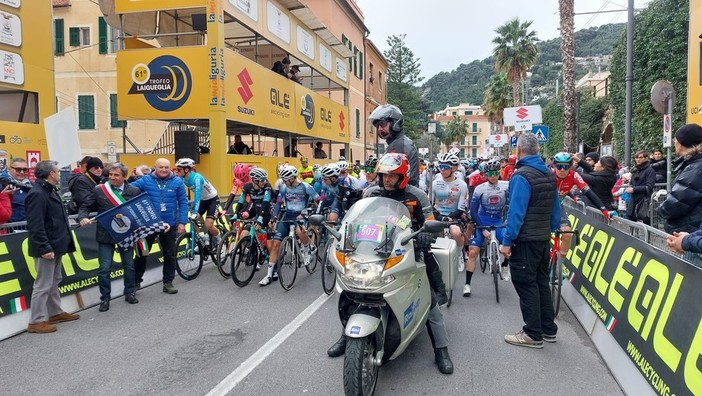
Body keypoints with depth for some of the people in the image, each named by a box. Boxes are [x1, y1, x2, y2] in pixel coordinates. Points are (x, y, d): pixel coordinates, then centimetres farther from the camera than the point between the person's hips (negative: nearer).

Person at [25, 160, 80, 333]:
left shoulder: (50, 190, 13)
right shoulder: (37, 194, -20)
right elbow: (35, 225, -25)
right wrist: (44, 248, -26)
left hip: (55, 245, 11)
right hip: (47, 248, -11)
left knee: (54, 281, 19)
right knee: (43, 284, -2)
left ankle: (55, 313, 31)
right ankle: (36, 321, 7)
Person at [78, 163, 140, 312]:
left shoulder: (134, 191, -1)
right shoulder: (98, 190, -1)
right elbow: (85, 206, 3)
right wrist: (83, 217, -16)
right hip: (106, 235, -1)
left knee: (129, 266, 13)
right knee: (104, 268, 1)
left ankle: (129, 293, 29)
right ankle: (105, 298, 15)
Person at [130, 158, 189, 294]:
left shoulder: (177, 182, -4)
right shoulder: (146, 180, -4)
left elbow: (183, 203, -3)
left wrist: (182, 222, -7)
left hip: (169, 225, 0)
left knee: (169, 256, 8)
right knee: (141, 254, 12)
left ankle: (168, 283, 20)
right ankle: (136, 281, 29)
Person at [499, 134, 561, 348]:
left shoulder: (522, 176, -17)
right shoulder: (549, 175, 10)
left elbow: (516, 212, -21)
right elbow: (556, 210, 14)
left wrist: (507, 240, -18)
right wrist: (550, 230, 21)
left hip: (525, 240, -9)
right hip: (544, 238, 9)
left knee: (526, 285, -1)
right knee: (541, 282, 17)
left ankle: (533, 334, 5)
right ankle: (548, 329, 26)